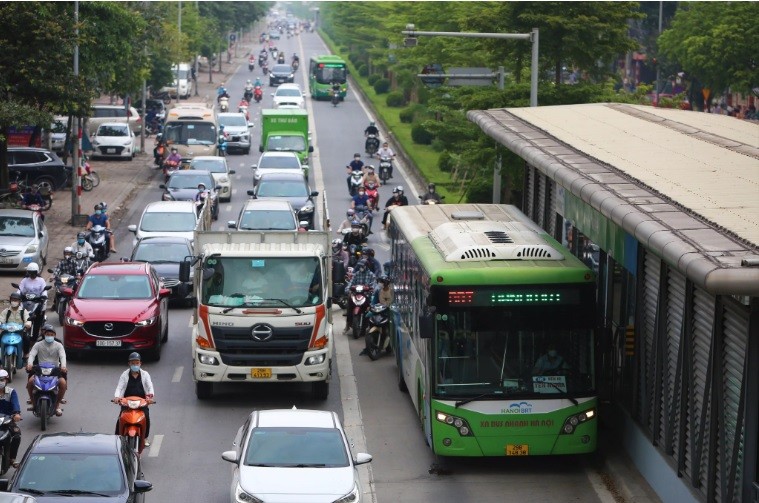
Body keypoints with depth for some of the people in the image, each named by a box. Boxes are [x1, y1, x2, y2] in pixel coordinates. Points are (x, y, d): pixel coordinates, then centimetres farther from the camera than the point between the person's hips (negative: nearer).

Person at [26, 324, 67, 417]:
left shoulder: (58, 345, 6)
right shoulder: (38, 345, 7)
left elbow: (62, 356, -10)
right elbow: (32, 354, -7)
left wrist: (63, 366, -31)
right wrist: (29, 363, -30)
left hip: (55, 370, 0)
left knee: (63, 383, -27)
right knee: (30, 381, -28)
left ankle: (57, 404, -6)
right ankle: (32, 399, -1)